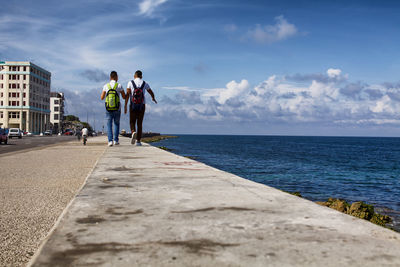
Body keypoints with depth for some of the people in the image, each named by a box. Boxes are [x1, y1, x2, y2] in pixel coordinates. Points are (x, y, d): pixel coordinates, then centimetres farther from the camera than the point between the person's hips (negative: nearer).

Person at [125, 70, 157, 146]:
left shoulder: (130, 83, 0)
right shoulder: (145, 83, 4)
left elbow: (127, 95, -10)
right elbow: (151, 93, 16)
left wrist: (125, 106, -10)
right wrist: (153, 98, 38)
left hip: (133, 106, -1)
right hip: (141, 106, 1)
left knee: (132, 122, 13)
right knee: (139, 123, 7)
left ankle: (133, 132, -18)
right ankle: (138, 141, 3)